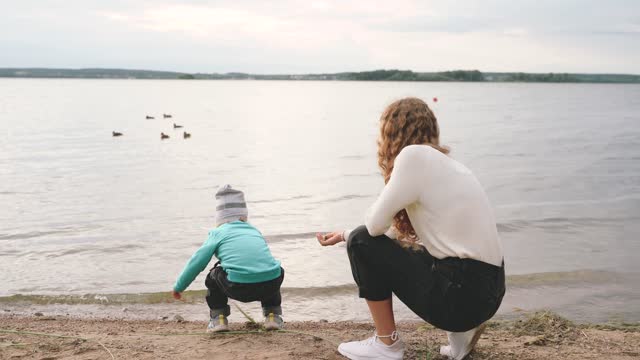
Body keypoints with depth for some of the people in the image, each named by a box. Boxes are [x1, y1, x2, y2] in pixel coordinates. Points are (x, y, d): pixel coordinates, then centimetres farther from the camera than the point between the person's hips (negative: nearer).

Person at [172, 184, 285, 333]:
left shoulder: (218, 233, 18)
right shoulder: (255, 231, 29)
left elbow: (197, 262, 18)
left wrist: (178, 287, 33)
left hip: (239, 288, -3)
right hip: (270, 285, 3)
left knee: (214, 276, 27)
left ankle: (218, 319, 20)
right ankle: (273, 316, 28)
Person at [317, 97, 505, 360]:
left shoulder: (414, 154, -12)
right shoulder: (440, 161, 16)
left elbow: (375, 224, -11)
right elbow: (395, 232, 21)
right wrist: (344, 235, 31)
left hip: (462, 293, -9)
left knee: (363, 243, -2)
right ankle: (460, 331, 16)